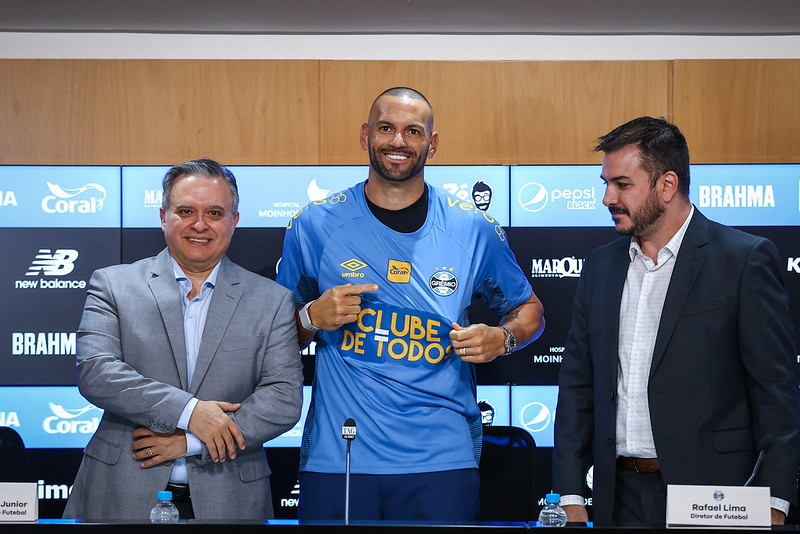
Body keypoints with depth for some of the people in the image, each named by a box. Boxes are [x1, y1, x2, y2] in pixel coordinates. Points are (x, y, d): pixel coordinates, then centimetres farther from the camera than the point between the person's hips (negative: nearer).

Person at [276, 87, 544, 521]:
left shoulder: (474, 229, 4)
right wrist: (313, 318, -10)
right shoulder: (315, 225, 3)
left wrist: (501, 338, -4)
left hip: (441, 461, 0)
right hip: (336, 455, 0)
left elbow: (528, 309, 18)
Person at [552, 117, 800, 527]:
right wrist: (570, 497, 5)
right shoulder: (599, 266, 11)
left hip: (710, 495, -4)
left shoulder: (744, 259, -5)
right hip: (620, 499, 5)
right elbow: (577, 386, 11)